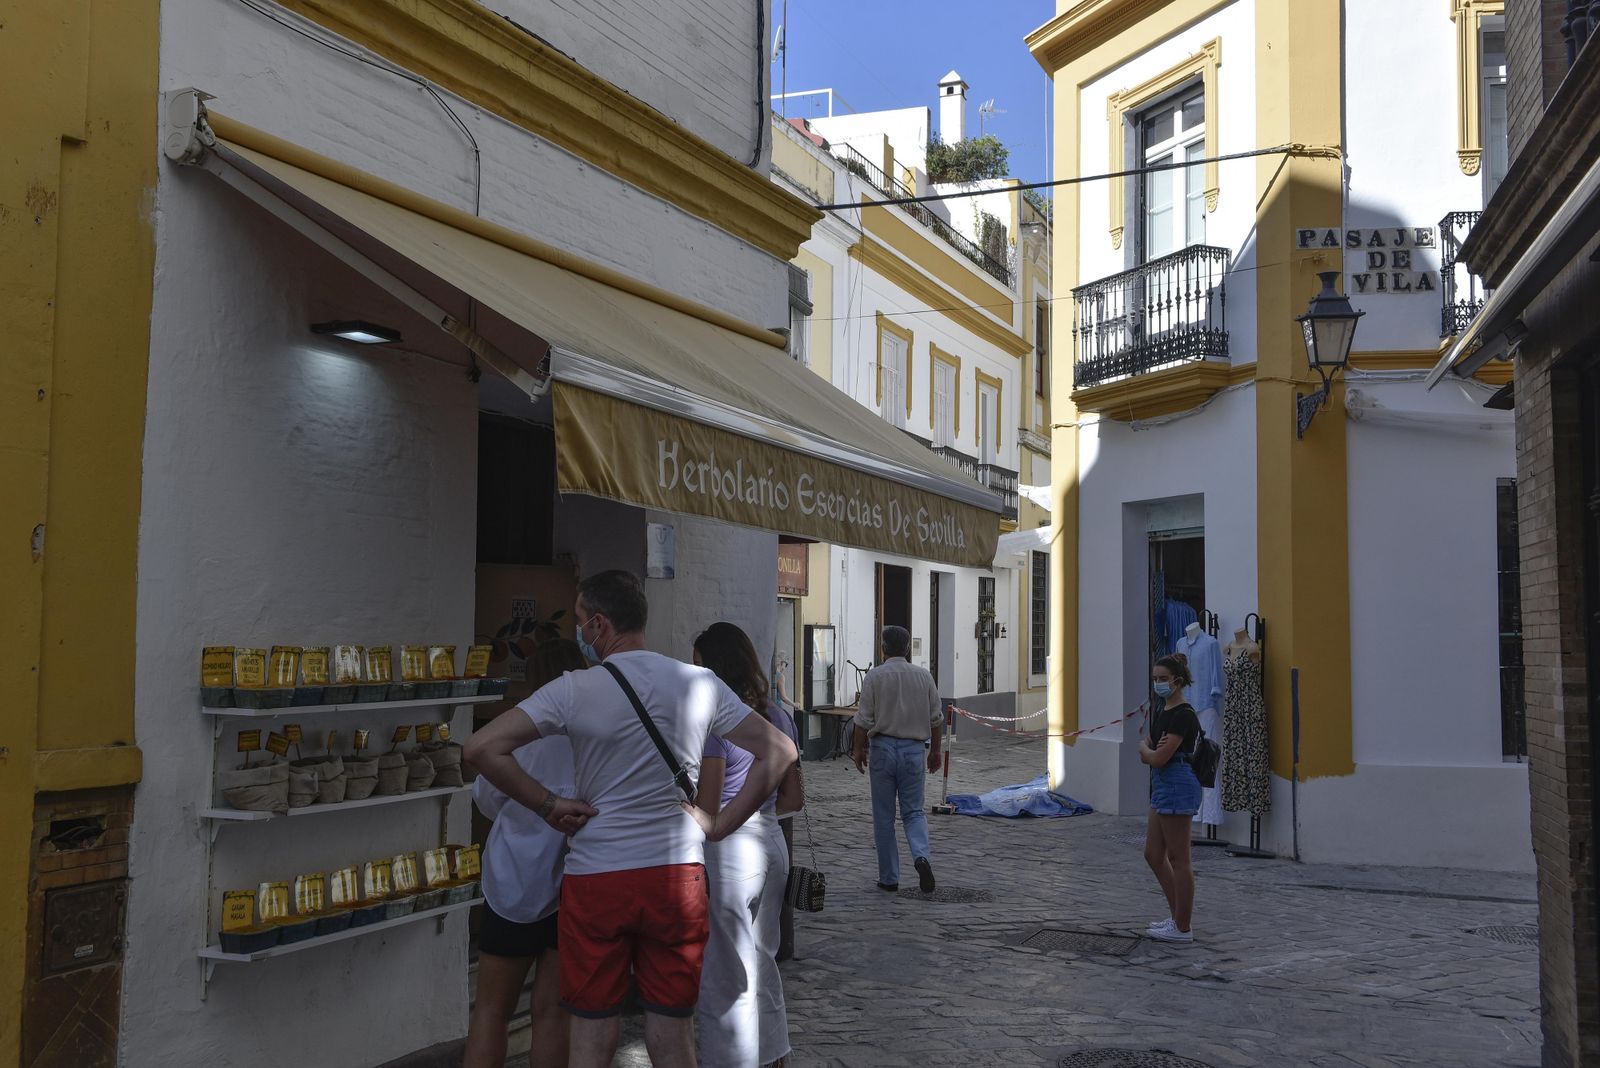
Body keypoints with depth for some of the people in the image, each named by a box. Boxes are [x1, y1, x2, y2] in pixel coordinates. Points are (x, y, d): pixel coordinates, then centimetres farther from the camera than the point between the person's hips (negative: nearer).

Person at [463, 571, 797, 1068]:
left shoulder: (574, 690, -9)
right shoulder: (700, 683, 0)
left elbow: (482, 748, -14)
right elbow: (779, 751, 3)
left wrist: (548, 805, -5)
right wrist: (720, 825, 3)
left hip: (595, 880, -2)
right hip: (678, 877, 2)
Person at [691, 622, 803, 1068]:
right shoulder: (777, 715, 7)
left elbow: (706, 811, -17)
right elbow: (792, 798, 12)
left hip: (727, 853, -8)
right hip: (771, 844, 8)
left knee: (724, 977, 4)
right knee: (762, 962, 21)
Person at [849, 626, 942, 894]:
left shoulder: (874, 676, -5)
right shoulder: (924, 676, 3)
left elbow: (864, 719, -6)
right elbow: (936, 719, 6)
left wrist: (858, 749, 5)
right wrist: (935, 750, 17)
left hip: (883, 747, -2)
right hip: (914, 750, 2)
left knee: (884, 817, 7)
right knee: (913, 812, 12)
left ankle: (889, 878, 12)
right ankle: (921, 856, -15)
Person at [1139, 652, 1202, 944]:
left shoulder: (1183, 715, -17)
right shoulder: (1161, 709, 13)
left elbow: (1158, 758, -21)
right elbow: (1146, 756, 13)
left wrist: (1144, 746, -1)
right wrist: (1152, 747, -9)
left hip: (1178, 785, -10)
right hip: (1162, 786, 10)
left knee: (1178, 858, -2)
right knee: (1153, 855, 14)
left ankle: (1182, 928, 6)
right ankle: (1178, 916, 24)